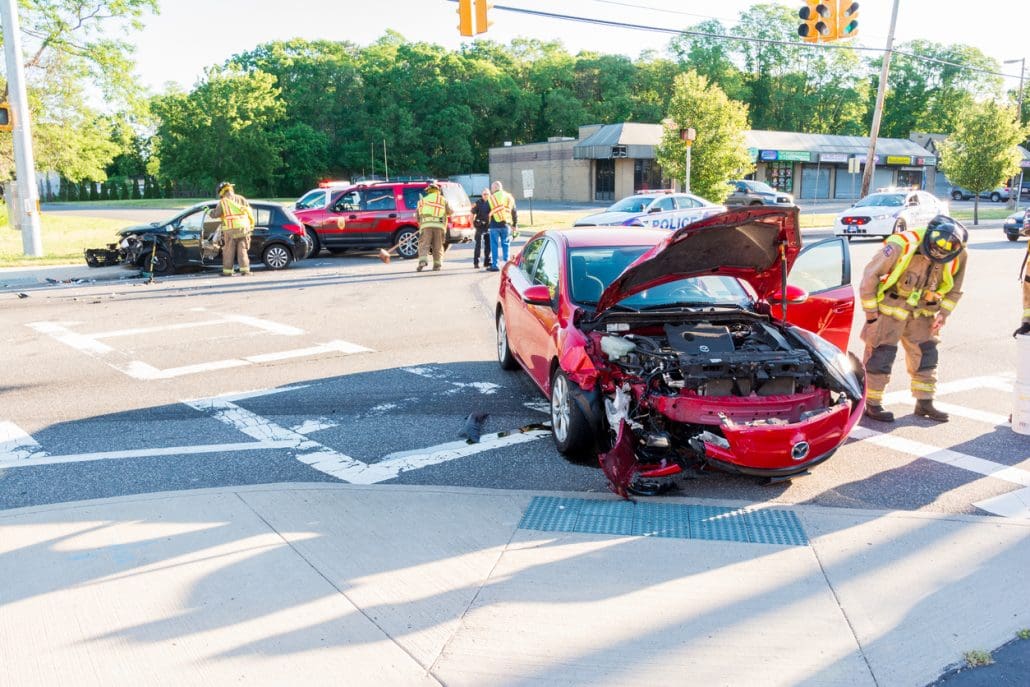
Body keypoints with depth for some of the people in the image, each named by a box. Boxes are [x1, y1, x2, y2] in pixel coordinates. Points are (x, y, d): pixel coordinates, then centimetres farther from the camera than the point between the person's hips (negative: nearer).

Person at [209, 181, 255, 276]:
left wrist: (211, 211, 18)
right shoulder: (241, 199, 10)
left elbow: (215, 214, -3)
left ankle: (227, 271, 8)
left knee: (229, 252, 6)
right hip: (243, 229, 3)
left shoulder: (223, 202, -2)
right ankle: (245, 271, 0)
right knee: (242, 251, 6)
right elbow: (250, 212, 9)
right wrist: (251, 225, 16)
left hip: (230, 230, -3)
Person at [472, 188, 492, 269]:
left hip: (488, 226, 4)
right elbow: (472, 213, -1)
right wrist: (472, 223, -7)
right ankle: (476, 262, -2)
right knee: (478, 244, -6)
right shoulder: (478, 202, -3)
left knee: (488, 244, 8)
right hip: (480, 226, -4)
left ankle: (487, 262, 19)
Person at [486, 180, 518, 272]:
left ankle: (494, 265, 4)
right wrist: (515, 224, 18)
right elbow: (514, 212, 10)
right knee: (506, 245, 9)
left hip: (495, 225, -3)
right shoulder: (509, 197, 7)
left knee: (494, 246, 4)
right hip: (506, 225, 3)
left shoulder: (491, 198, -3)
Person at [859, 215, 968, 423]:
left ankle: (924, 403, 20)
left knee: (926, 354, 7)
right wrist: (871, 312, -14)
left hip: (921, 312, 5)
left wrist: (943, 313, -1)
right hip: (890, 309, -5)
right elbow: (870, 275, -19)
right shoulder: (901, 245, -26)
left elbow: (954, 288, 10)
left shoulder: (958, 257, -9)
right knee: (880, 356, -4)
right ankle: (872, 404, 7)